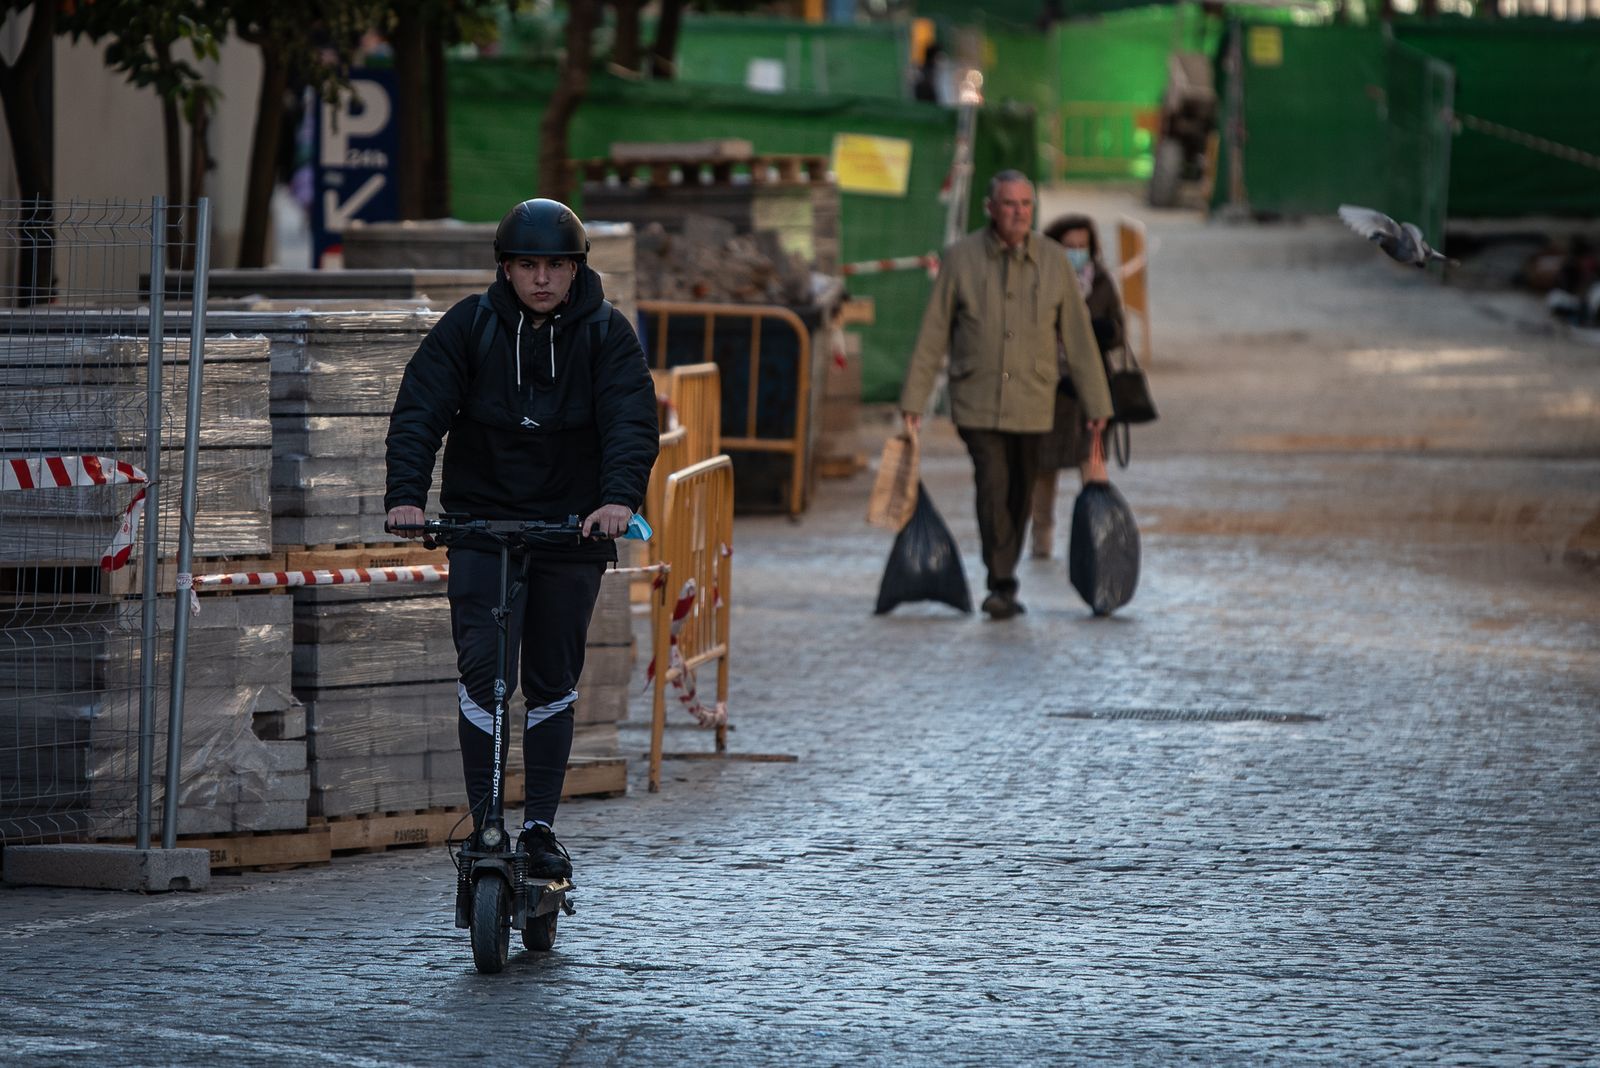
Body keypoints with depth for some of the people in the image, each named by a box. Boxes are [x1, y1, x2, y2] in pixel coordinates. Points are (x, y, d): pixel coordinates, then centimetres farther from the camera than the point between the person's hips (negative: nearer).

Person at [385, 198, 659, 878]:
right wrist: (405, 494, -26)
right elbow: (419, 409, -10)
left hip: (573, 527, 1)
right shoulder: (469, 326, -2)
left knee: (553, 684, 7)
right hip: (481, 521, -1)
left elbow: (632, 419, -14)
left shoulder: (606, 333, -2)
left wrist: (619, 496, -32)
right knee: (483, 671, -11)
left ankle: (540, 828, 17)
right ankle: (483, 829, -8)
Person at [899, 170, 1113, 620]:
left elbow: (1077, 336, 7)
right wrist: (913, 401, 0)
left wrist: (1096, 403, 6)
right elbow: (932, 334, 2)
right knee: (993, 487, -15)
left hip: (1032, 403, 2)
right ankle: (1001, 585, -15)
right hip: (977, 403, -2)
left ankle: (1003, 581, 21)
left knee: (1020, 497, 8)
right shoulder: (961, 258, -2)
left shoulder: (1053, 260, 3)